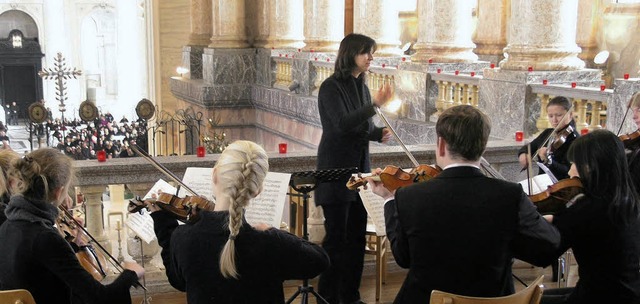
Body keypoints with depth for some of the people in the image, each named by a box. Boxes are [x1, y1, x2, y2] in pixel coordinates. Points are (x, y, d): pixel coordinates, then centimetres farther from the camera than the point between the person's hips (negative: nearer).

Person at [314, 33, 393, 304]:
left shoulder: (362, 88, 11)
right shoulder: (331, 87, -11)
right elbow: (342, 124, -24)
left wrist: (379, 133, -3)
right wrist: (375, 104, -31)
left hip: (359, 169, 7)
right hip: (336, 170, -7)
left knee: (357, 235, 10)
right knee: (336, 236, -3)